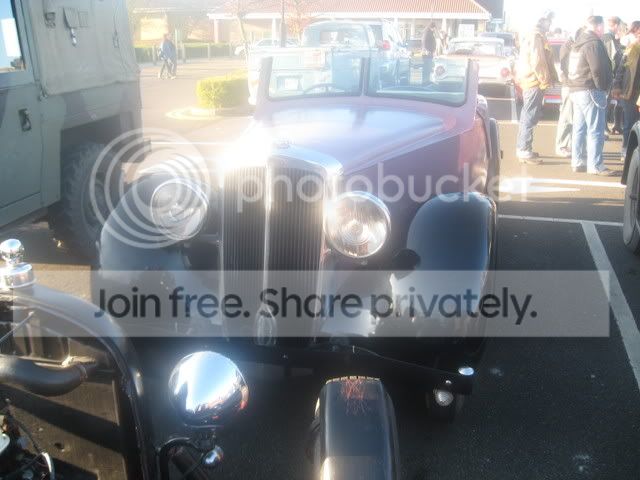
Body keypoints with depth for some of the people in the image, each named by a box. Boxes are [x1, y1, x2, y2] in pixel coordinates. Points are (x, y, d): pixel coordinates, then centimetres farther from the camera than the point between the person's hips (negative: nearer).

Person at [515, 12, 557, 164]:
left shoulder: (532, 36, 18)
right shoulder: (537, 37, -13)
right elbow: (537, 61, -20)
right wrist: (545, 80, -15)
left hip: (530, 81, 10)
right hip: (535, 82, -10)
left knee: (527, 116, 15)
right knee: (530, 117, -9)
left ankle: (523, 149, 21)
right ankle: (525, 151, -9)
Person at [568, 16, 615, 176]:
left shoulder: (579, 42, 17)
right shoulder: (594, 43, -13)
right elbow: (598, 69, -21)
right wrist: (602, 87, -8)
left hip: (576, 90, 10)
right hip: (591, 91, -10)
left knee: (580, 128, 12)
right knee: (595, 130, -7)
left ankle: (577, 162, 15)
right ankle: (595, 165, -7)